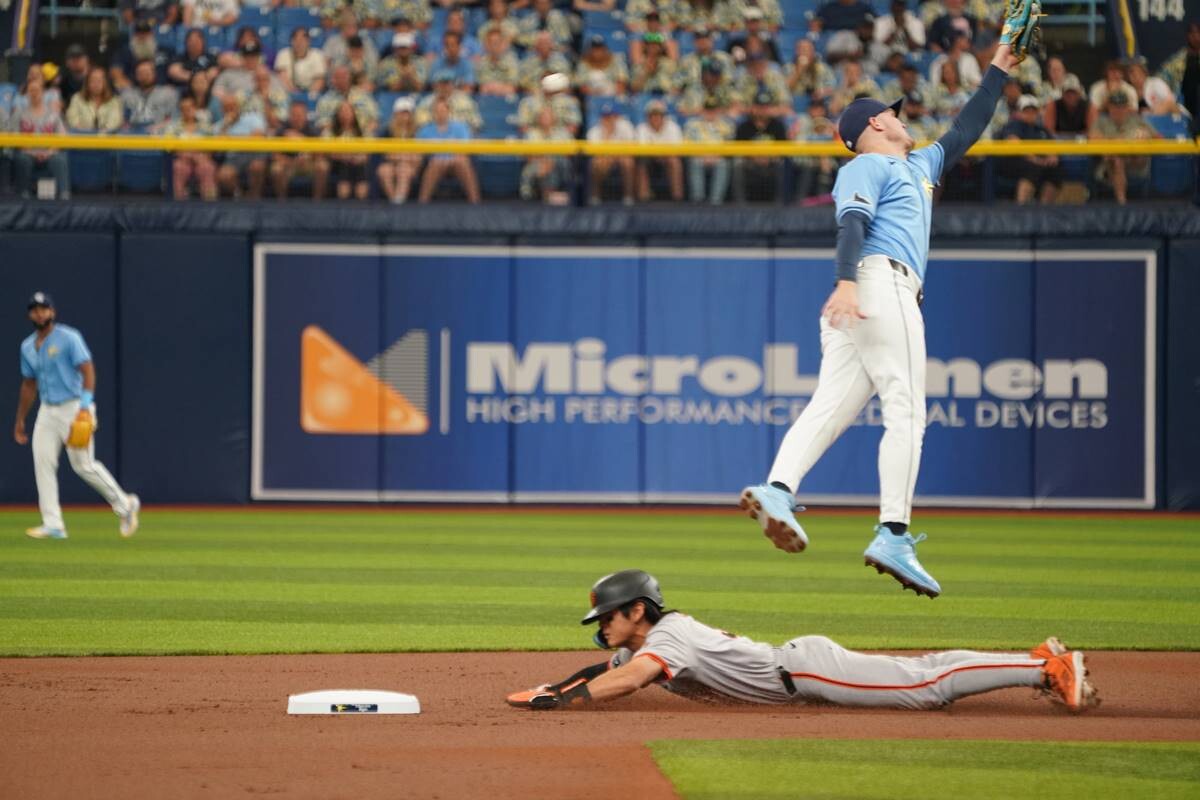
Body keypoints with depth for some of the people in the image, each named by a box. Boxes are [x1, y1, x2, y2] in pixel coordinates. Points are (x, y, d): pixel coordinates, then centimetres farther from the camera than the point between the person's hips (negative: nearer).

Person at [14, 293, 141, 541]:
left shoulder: (68, 338, -9)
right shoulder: (28, 347, 13)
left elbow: (88, 370, -15)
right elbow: (29, 384, 22)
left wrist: (85, 405, -27)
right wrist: (20, 420, 21)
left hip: (73, 407, -7)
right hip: (47, 411, 7)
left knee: (83, 464, -8)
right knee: (42, 462, -7)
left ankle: (125, 506, 11)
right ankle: (53, 525, -7)